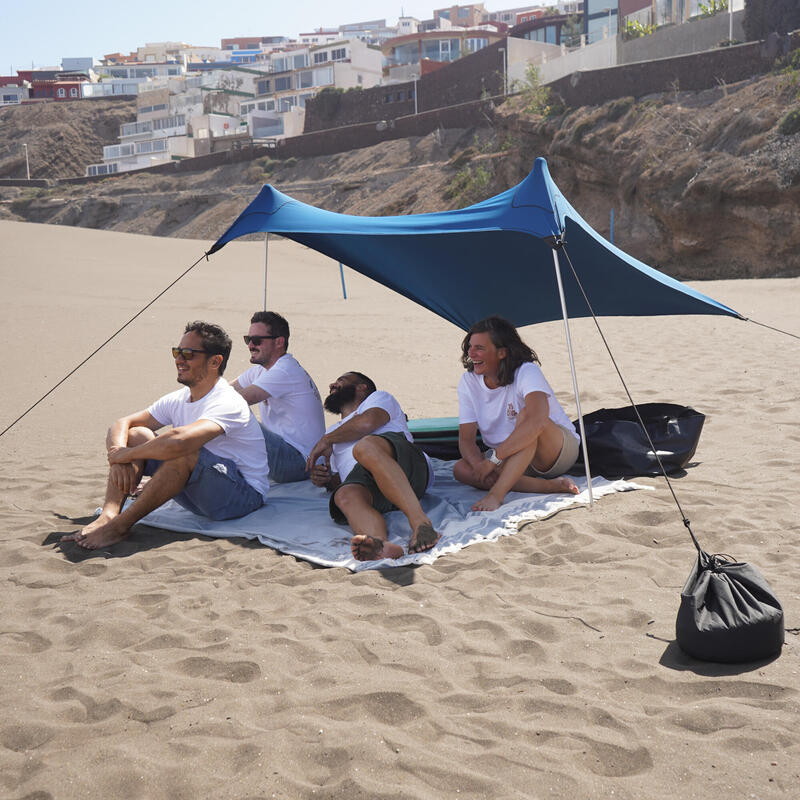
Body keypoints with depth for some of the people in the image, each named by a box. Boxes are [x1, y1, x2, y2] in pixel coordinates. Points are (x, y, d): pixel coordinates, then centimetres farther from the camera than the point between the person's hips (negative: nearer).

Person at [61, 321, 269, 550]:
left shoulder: (227, 403, -23)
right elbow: (121, 424, 4)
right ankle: (108, 516, -23)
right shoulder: (177, 400, 4)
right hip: (200, 494, 8)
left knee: (184, 451, -36)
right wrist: (118, 458, -19)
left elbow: (178, 441, -41)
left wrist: (127, 454, -25)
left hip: (245, 495, -8)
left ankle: (120, 526, -26)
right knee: (135, 434, -4)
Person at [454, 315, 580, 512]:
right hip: (508, 458, 6)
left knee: (526, 415, -35)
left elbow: (537, 420, -41)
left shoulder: (527, 372, -21)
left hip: (561, 450, -5)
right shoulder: (468, 382, -4)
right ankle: (549, 485, -30)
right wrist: (480, 465, -30)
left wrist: (493, 458, -40)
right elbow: (466, 439, -7)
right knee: (461, 469, -22)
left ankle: (497, 494, -43)